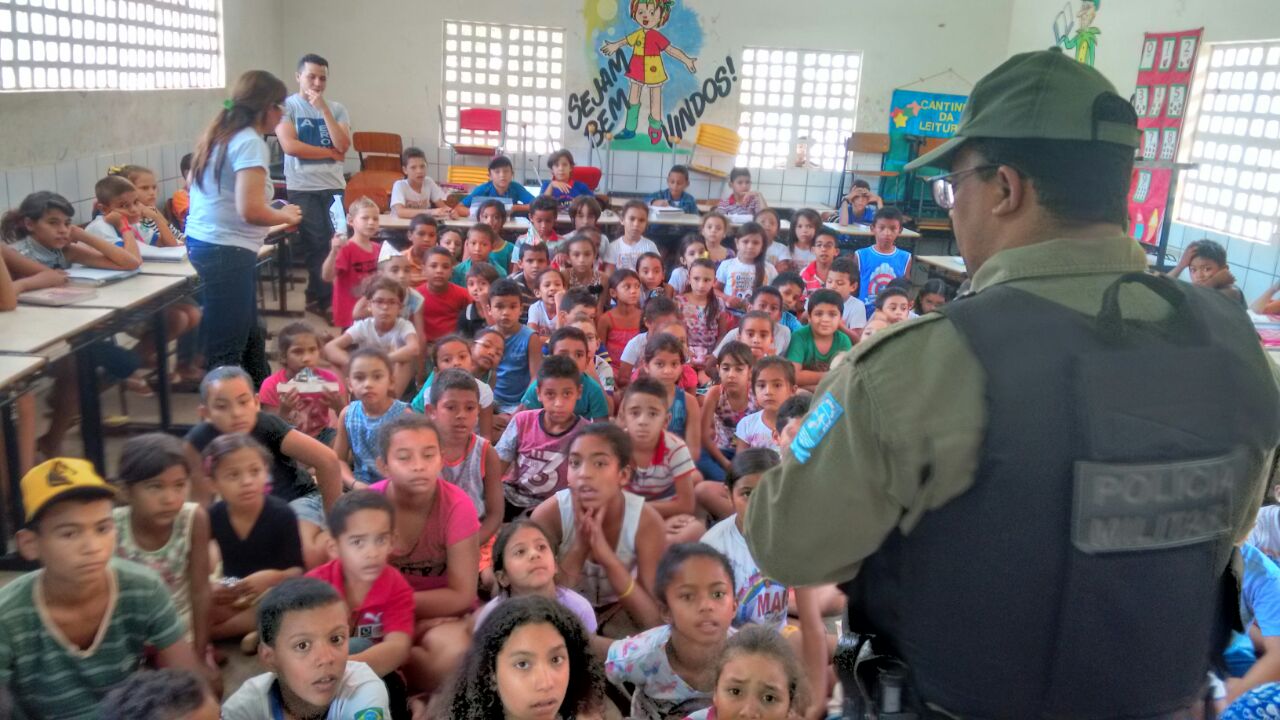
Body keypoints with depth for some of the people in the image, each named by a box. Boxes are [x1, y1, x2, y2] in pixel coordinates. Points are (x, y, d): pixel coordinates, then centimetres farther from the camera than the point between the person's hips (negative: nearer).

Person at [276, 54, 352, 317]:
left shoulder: (336, 108, 7)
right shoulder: (286, 106, -1)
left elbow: (343, 146, -7)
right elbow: (290, 146, -13)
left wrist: (324, 109, -11)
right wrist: (330, 153, -8)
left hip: (333, 185, 3)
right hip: (302, 187, -3)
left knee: (334, 244, 5)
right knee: (315, 244, -2)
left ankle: (320, 297, 18)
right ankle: (322, 299, 8)